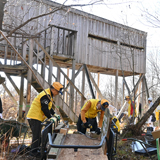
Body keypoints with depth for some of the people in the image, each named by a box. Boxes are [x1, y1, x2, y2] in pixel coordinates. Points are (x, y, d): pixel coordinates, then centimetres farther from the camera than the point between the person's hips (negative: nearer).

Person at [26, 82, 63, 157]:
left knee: (37, 134, 17)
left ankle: (35, 149, 27)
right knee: (36, 135, -7)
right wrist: (50, 117, -15)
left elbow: (49, 107, 26)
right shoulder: (45, 95, -18)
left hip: (36, 117, 11)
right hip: (34, 117, -11)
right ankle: (34, 151, 0)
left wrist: (54, 114, 21)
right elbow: (44, 108, -22)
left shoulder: (49, 95, 17)